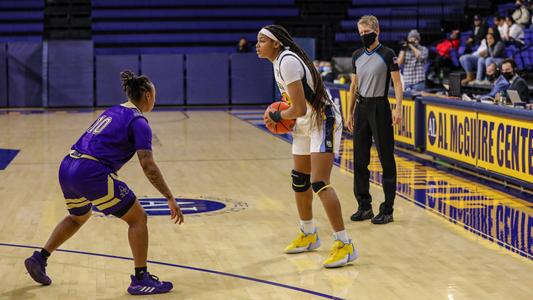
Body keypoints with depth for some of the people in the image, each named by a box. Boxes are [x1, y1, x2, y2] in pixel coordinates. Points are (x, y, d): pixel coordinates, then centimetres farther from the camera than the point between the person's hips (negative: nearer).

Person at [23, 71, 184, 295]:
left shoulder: (112, 111, 21)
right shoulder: (138, 122, -4)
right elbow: (148, 166, -11)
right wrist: (170, 198, -8)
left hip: (67, 168, 9)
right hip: (90, 173, -9)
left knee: (78, 217, 35)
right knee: (138, 218, 4)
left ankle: (39, 258, 36)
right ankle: (140, 280, 5)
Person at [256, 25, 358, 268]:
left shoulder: (287, 61, -22)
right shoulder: (279, 61, 8)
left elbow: (299, 109, -24)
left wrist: (277, 116, -7)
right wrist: (278, 115, 5)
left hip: (323, 121, -10)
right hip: (305, 124, 10)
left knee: (319, 183, -17)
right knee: (299, 181, 17)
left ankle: (345, 245, -13)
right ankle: (308, 235, 35)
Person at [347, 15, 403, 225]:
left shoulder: (387, 55, -6)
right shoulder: (357, 56, 10)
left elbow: (397, 84, -9)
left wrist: (398, 109, -20)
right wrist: (350, 113, 14)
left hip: (379, 107, -6)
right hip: (361, 108, 6)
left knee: (386, 159, -2)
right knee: (360, 159, 6)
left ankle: (387, 210, 2)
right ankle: (364, 206, 16)